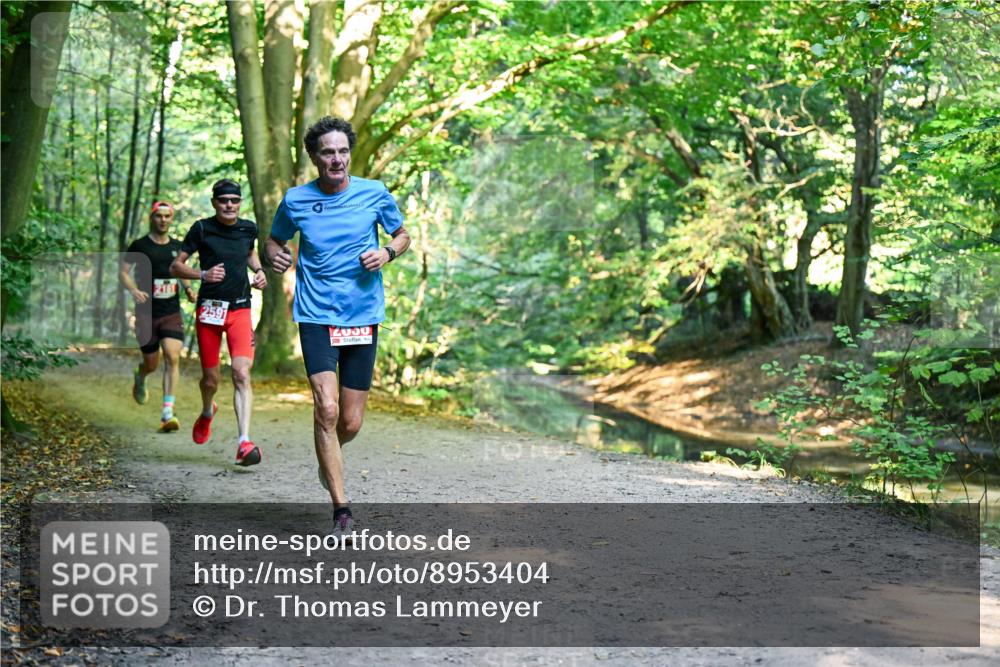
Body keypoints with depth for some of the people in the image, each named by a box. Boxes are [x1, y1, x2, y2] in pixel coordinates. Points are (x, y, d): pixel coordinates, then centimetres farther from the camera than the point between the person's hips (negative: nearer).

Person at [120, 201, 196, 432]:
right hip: (146, 313, -2)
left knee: (173, 358, -16)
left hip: (172, 313, 2)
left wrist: (188, 288, 4)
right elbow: (123, 272, -2)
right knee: (151, 364, 7)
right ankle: (139, 378, 47)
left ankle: (167, 413, -18)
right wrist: (134, 290, -21)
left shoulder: (177, 246, 9)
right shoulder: (140, 246, -3)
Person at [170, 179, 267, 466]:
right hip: (209, 310, -1)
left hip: (240, 309, 1)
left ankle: (244, 443, -21)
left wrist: (259, 270, 8)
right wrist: (203, 274, -19)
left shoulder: (249, 228, 6)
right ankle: (207, 413, 43)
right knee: (210, 379, 6)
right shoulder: (202, 229, -4)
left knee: (242, 374, -16)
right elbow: (176, 266, -2)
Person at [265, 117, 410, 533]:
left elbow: (403, 235, 15)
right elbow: (274, 240, 17)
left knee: (351, 424, 4)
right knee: (326, 409, -17)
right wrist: (274, 255, -7)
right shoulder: (295, 201, 1)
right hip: (316, 315, -1)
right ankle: (341, 508, -8)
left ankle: (328, 459, 40)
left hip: (363, 317, 1)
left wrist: (387, 253, -7)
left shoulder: (374, 194, 1)